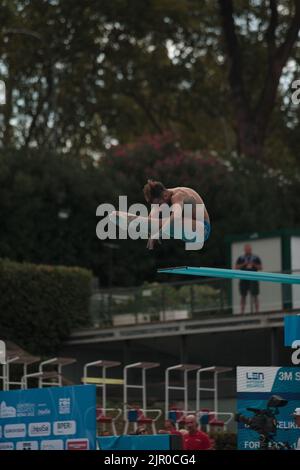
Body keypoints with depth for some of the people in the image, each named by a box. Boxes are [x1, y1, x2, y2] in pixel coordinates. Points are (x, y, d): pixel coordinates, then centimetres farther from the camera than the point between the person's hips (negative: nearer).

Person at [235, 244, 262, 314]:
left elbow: (260, 268, 8)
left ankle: (257, 311, -5)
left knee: (255, 296, -5)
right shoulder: (241, 258, 10)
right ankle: (242, 312, 4)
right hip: (244, 279, 1)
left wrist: (254, 265, -10)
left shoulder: (256, 258, 10)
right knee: (243, 296, 1)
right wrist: (243, 264, -10)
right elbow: (236, 267, 4)